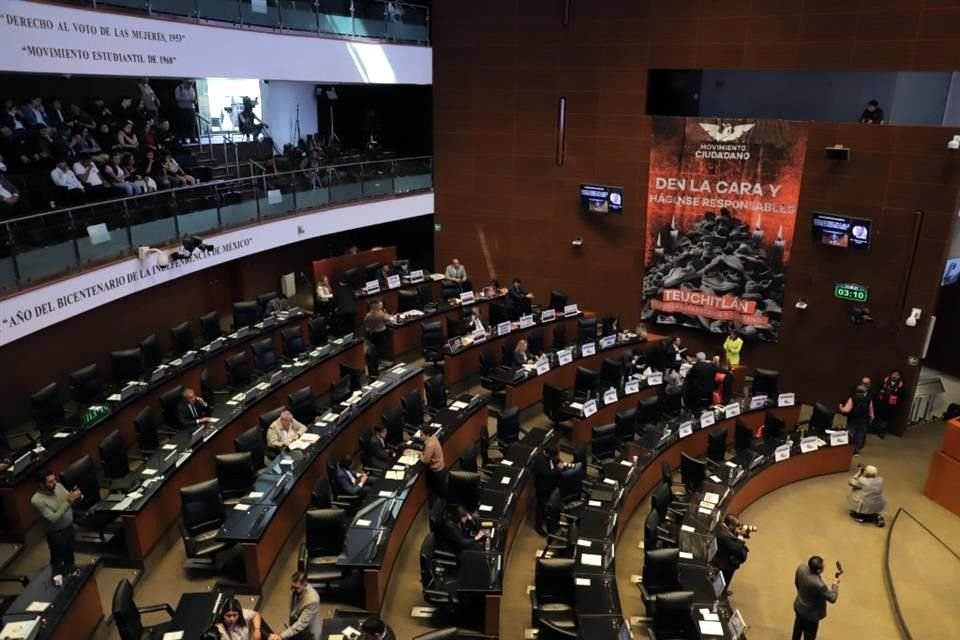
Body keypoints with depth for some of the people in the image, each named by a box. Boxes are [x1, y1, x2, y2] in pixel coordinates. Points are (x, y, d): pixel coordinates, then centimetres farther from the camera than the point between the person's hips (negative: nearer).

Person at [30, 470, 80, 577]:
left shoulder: (58, 486, -12)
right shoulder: (37, 500, -28)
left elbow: (70, 500, 0)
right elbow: (53, 518, -29)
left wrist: (77, 496, -24)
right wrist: (68, 502, -35)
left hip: (69, 526, 6)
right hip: (56, 533, -6)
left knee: (69, 553, 27)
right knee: (58, 558, 16)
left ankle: (71, 571, 49)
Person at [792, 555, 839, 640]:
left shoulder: (801, 568, -21)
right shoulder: (818, 584, -42)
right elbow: (832, 598, -23)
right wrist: (835, 584, -7)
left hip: (799, 606, 7)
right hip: (811, 614, -7)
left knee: (798, 628, 32)